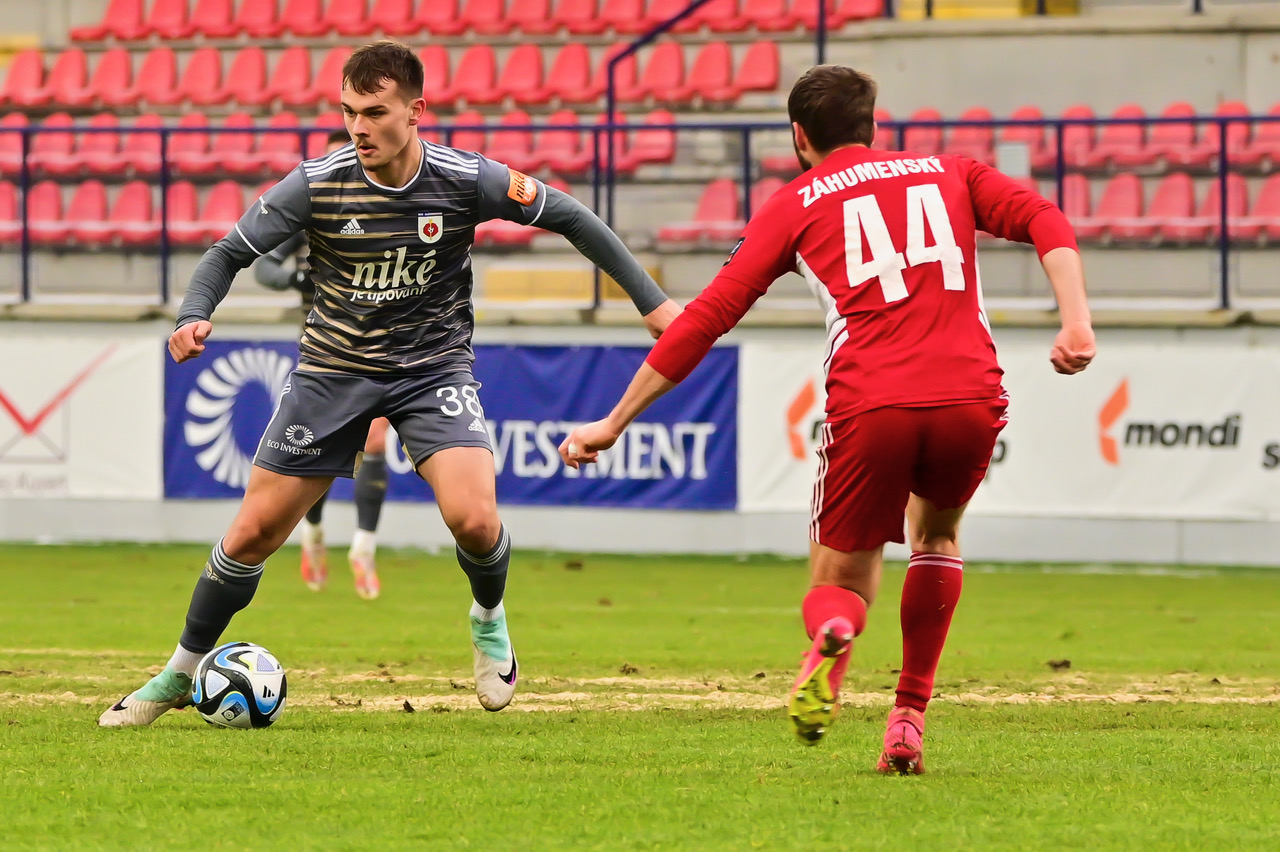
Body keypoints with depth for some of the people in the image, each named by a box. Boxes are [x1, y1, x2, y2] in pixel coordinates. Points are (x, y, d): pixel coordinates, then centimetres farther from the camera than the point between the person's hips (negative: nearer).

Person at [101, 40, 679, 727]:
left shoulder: (467, 181, -15)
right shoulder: (316, 185, -14)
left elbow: (568, 218, -2)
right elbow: (230, 252, -6)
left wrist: (651, 301, -2)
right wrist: (194, 315, -27)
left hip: (434, 367, -1)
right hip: (334, 368, 1)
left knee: (474, 519, -24)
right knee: (253, 533, 1)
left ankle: (489, 619, 12)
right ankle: (180, 675, 22)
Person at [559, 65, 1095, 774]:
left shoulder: (794, 204, 18)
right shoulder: (949, 174, 24)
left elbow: (706, 318, 14)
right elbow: (1044, 220, 7)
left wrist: (614, 423, 17)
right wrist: (1076, 320, -3)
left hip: (870, 406, -2)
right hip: (972, 397, 2)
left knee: (839, 580, 14)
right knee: (936, 535, 31)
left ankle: (832, 637, -25)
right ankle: (909, 719, 19)